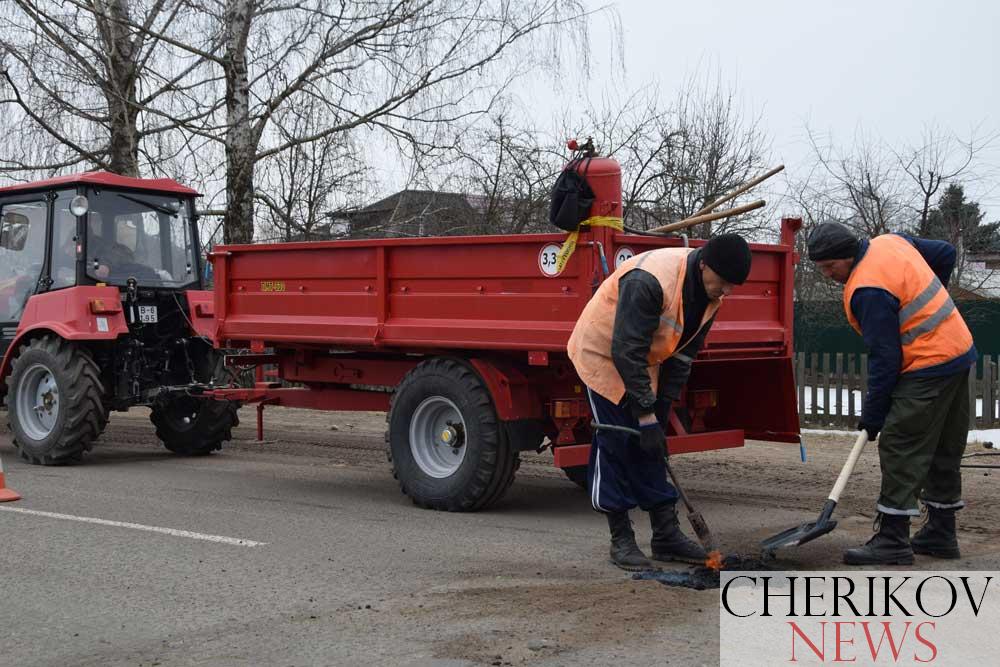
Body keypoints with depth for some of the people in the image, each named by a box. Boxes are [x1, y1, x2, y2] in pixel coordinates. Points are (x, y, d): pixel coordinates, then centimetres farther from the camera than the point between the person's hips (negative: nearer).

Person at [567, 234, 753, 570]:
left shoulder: (710, 291, -9)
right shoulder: (649, 280, -36)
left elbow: (684, 351, 1)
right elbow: (626, 352, -35)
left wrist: (665, 402, -4)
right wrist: (646, 412, -32)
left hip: (644, 362, 7)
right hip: (603, 354, -7)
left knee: (650, 446, 7)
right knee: (616, 442, -9)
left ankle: (666, 534, 13)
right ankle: (621, 540, 0)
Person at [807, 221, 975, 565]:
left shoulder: (866, 291, -21)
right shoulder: (891, 241, 6)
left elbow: (884, 359, -19)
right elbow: (946, 253, 21)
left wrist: (872, 416, -11)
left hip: (929, 367, -10)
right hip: (960, 351, 10)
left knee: (900, 448, -8)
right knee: (944, 450, 15)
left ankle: (893, 541, -7)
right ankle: (941, 533, 24)